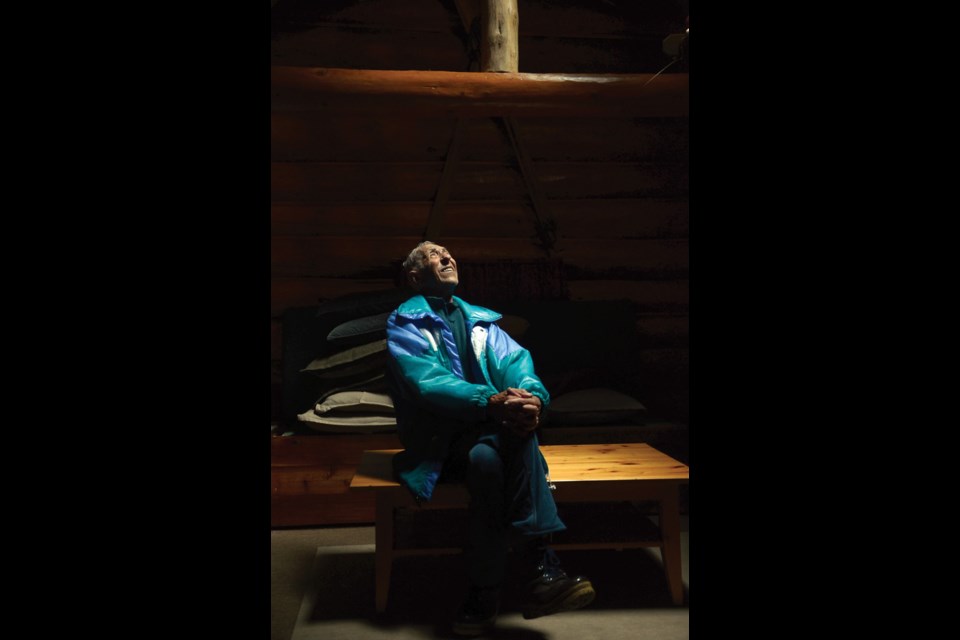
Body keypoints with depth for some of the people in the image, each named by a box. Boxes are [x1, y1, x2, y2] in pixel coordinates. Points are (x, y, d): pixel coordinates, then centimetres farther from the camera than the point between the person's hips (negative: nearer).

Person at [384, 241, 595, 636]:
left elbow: (515, 361, 2)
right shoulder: (404, 322, 4)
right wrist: (491, 401, -31)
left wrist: (533, 395, -24)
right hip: (440, 437, -3)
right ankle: (539, 568, -28)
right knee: (486, 456, -36)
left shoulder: (481, 320, 20)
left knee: (520, 430, -31)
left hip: (490, 428, 4)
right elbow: (427, 381, -14)